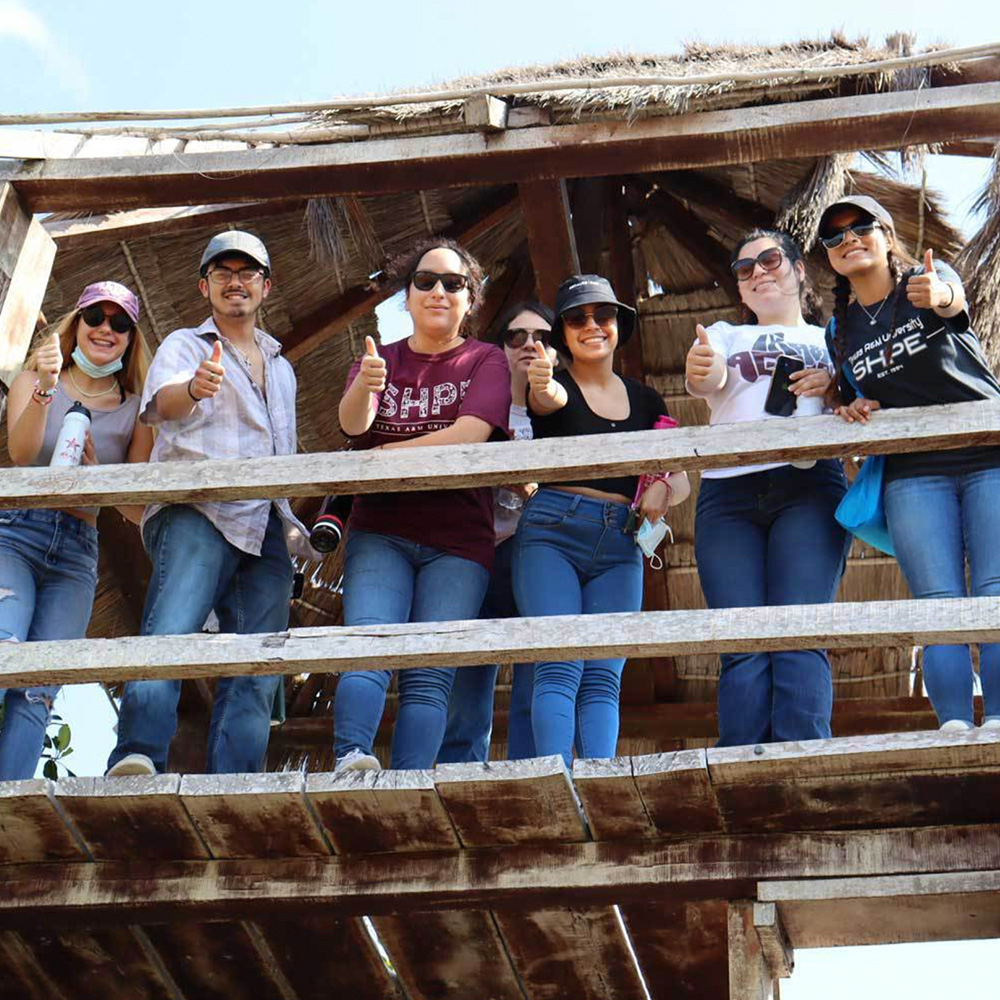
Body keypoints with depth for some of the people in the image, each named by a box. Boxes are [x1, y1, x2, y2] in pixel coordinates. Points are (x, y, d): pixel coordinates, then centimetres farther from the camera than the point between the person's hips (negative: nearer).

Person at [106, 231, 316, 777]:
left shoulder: (281, 368, 31)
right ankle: (136, 759, -37)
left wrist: (292, 524, 18)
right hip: (197, 512, -5)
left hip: (265, 528, 5)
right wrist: (194, 388, -33)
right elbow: (163, 403, -10)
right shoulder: (184, 345, 13)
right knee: (170, 635, -28)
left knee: (256, 671, -8)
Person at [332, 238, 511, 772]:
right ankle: (349, 759, -36)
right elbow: (353, 422, -5)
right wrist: (363, 386, -28)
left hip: (458, 541, -1)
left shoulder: (486, 361, 11)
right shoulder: (380, 361, 17)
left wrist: (381, 456, -4)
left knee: (430, 674, -13)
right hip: (380, 532, 2)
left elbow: (470, 435, -8)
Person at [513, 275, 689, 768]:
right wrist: (542, 386, -45)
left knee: (603, 679, -5)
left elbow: (680, 477, 17)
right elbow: (551, 398, -20)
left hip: (620, 547, 4)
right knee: (558, 668, -15)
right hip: (552, 532, -4)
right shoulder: (554, 384, 5)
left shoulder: (645, 400, 18)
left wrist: (662, 488, -7)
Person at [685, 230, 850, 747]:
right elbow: (708, 380, 4)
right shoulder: (725, 335, 26)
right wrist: (699, 370, -21)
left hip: (809, 486, -1)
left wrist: (834, 386, -7)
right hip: (727, 493, 1)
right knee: (742, 645, -14)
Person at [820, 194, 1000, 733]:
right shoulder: (838, 332, 15)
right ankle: (954, 729, -19)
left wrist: (938, 296, -47)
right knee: (938, 603, -11)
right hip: (914, 475, 3)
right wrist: (852, 410, 1)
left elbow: (954, 301, -22)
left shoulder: (929, 277, 3)